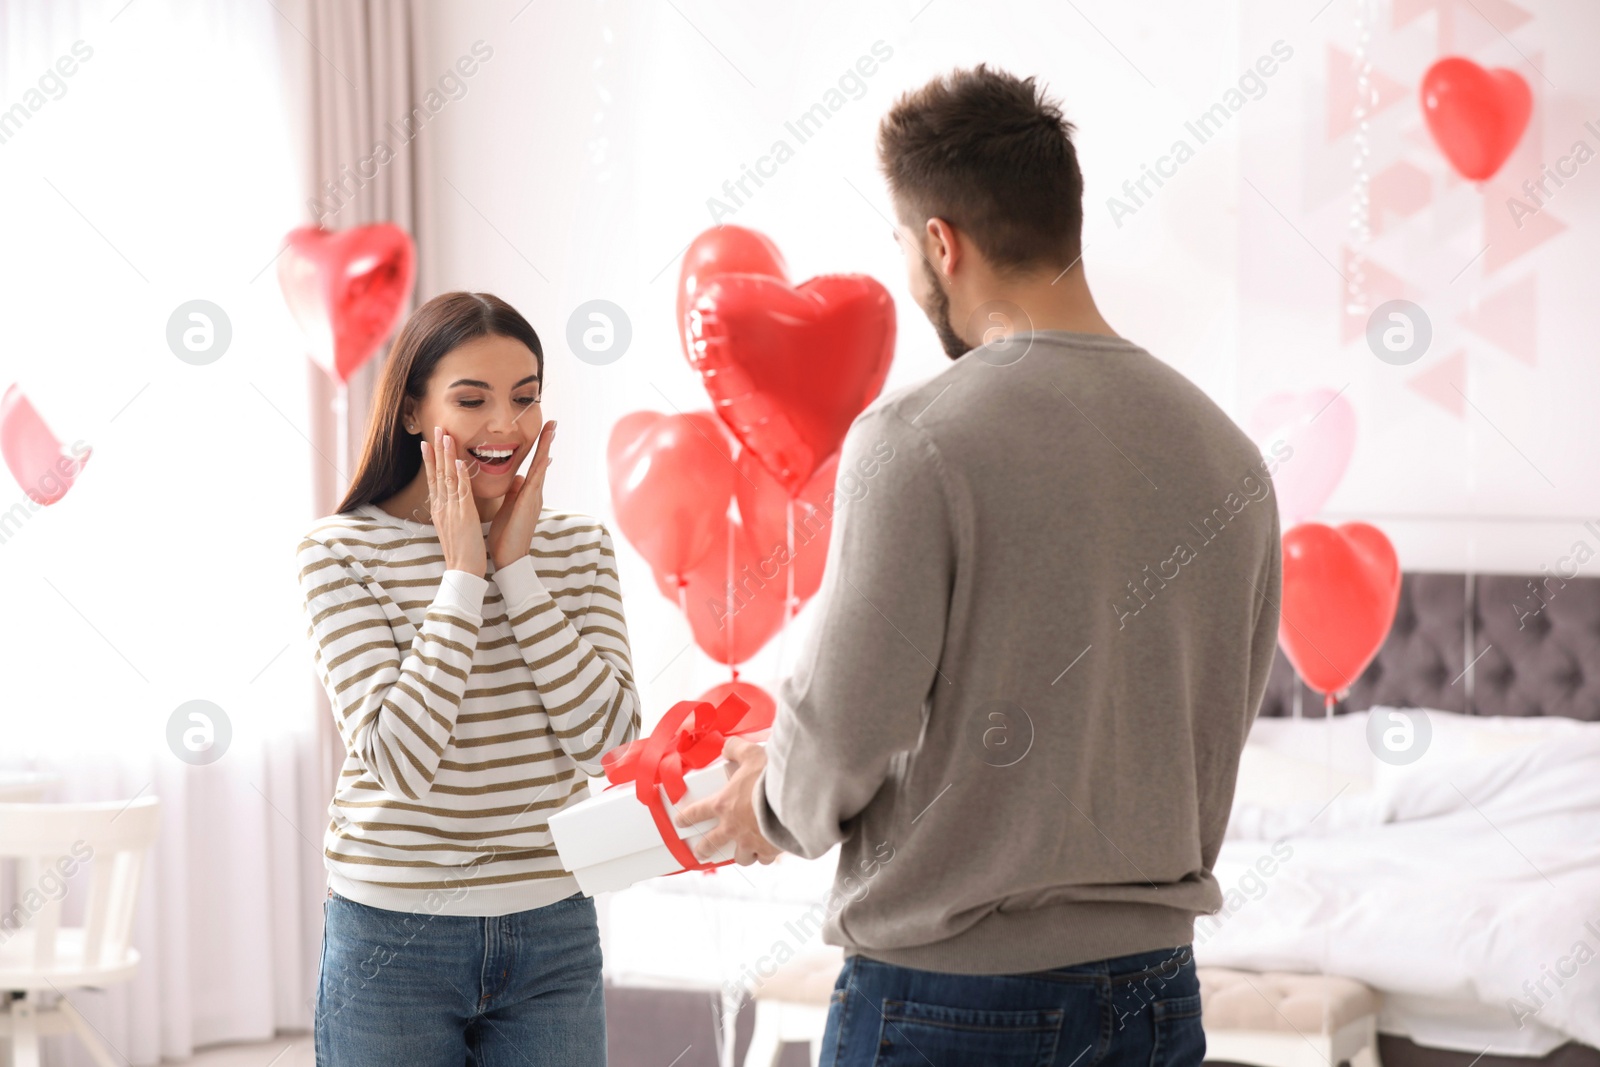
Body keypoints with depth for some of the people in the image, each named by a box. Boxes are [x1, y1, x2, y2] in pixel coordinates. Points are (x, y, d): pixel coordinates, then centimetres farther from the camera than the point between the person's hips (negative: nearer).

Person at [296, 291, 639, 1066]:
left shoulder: (579, 548, 5)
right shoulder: (342, 551, -7)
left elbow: (608, 739, -8)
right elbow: (401, 757, -16)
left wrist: (516, 568, -10)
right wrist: (463, 574, -15)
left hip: (551, 937, 3)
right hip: (393, 940, -3)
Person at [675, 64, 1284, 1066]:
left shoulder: (915, 440, -15)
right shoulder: (1229, 455, 3)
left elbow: (845, 727, -14)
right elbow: (1218, 725, 10)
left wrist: (777, 804, 7)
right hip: (1154, 984, 6)